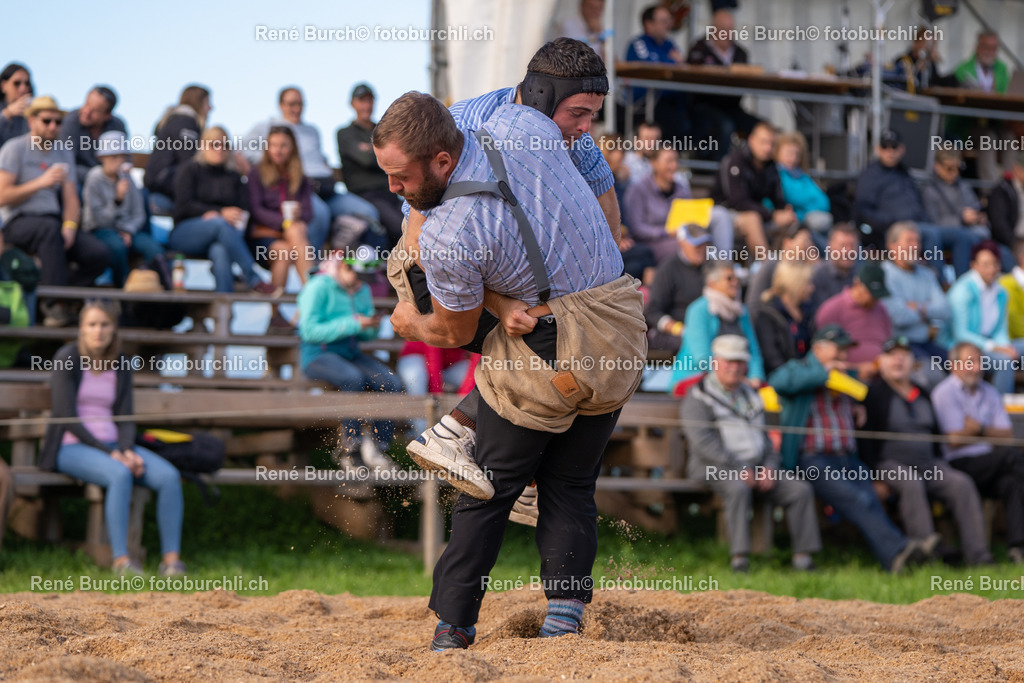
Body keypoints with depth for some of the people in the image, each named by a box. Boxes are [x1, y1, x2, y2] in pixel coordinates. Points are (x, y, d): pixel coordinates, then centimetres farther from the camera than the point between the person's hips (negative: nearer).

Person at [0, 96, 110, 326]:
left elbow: (71, 200, 10)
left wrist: (69, 226, -10)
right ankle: (54, 302, -35)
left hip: (53, 223, 6)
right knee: (50, 228, -40)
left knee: (99, 254, -19)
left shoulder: (63, 154, 16)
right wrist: (40, 183, -18)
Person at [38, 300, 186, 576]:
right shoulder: (67, 359, -5)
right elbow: (66, 417, -12)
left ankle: (171, 558, -20)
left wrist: (127, 450, -12)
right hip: (72, 447, -5)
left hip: (112, 446, 6)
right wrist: (109, 453, -18)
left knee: (169, 476, -21)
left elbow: (125, 418, 10)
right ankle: (121, 558, -35)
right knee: (120, 475, -37)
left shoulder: (121, 364, 11)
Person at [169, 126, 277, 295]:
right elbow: (184, 206, -4)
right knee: (220, 224, -36)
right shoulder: (189, 170, 10)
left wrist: (214, 214, -15)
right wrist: (221, 213, -17)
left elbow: (244, 210, 6)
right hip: (184, 235, -2)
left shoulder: (233, 177, 21)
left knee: (220, 251, -37)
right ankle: (255, 282, -41)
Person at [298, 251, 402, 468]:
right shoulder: (318, 287, -10)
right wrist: (353, 324, -22)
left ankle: (379, 446, -12)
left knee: (392, 383, -19)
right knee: (354, 379, -37)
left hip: (351, 353, 7)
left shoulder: (362, 290, 12)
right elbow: (310, 331, -18)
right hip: (318, 354, -7)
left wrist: (373, 327, -8)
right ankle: (353, 441, -25)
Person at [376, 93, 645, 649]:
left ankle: (453, 627, 13)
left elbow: (455, 333, -2)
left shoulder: (445, 234, -20)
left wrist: (408, 324, 19)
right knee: (571, 489, 15)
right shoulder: (520, 123, -5)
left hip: (542, 351, -6)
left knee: (489, 489, 10)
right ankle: (564, 620, 6)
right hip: (621, 330, 6)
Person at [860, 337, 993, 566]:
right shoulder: (874, 393, 2)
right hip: (892, 464, -5)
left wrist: (940, 468, 11)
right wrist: (875, 475, -16)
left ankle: (977, 554, -29)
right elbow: (864, 440, -5)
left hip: (928, 463, 5)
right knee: (911, 483, -38)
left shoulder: (922, 394, 22)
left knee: (962, 484, -21)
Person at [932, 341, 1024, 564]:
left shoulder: (989, 392, 21)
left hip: (989, 466, 6)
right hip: (961, 466, -6)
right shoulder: (945, 393, 1)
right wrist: (991, 434, 6)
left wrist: (980, 429, -5)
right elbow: (956, 440, -6)